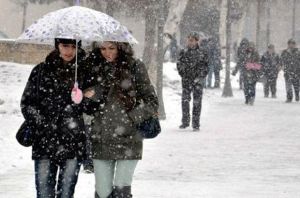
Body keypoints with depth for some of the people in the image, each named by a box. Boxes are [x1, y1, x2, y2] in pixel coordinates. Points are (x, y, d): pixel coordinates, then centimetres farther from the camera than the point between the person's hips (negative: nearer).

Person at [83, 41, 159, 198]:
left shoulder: (135, 67, -1)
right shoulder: (94, 67, 8)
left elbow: (151, 102, 1)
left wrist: (130, 118, -10)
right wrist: (92, 93, -8)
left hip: (127, 139, -3)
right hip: (101, 141, 3)